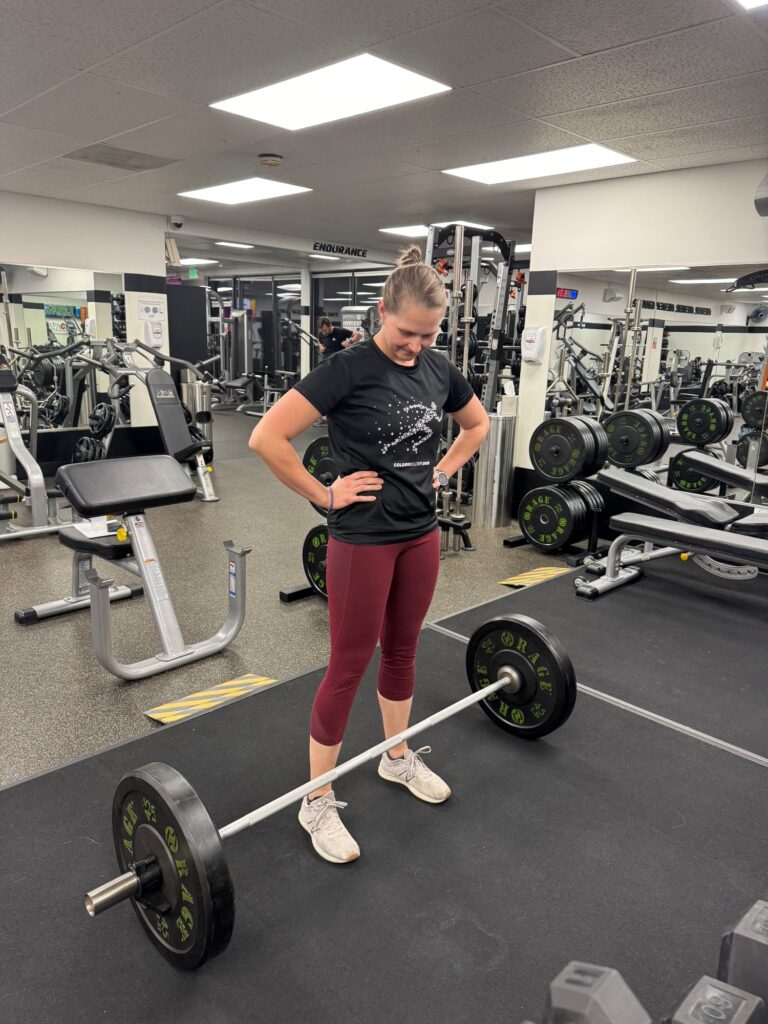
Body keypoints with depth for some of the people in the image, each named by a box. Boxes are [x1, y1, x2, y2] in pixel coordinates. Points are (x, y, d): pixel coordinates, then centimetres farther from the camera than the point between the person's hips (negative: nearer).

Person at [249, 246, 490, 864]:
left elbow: (477, 424, 21)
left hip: (421, 535, 6)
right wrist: (323, 494, -16)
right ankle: (317, 802, 21)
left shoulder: (438, 369, 3)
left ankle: (398, 759, 42)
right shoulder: (349, 369, -16)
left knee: (402, 652, 19)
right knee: (349, 666, 3)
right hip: (363, 540, -6)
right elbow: (267, 438, -22)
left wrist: (443, 471, 9)